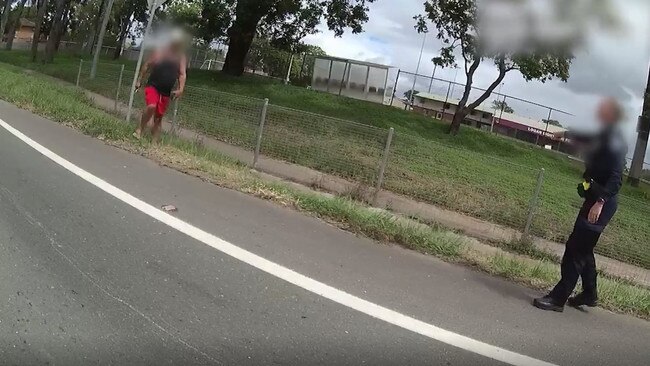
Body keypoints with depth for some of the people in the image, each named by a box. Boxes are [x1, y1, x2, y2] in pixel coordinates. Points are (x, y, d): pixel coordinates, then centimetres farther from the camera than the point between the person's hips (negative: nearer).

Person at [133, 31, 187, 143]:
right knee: (151, 106, -28)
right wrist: (139, 80, 4)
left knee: (158, 117, 7)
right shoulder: (159, 52, -3)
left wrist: (180, 89, -18)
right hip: (152, 86, -3)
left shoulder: (181, 58, 3)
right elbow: (147, 66, 4)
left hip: (166, 91, 3)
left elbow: (182, 74, -3)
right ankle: (140, 129, -12)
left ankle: (154, 141, 13)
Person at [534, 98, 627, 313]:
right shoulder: (605, 136, 11)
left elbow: (616, 178, -24)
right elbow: (589, 140, 36)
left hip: (602, 203, -10)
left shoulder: (615, 142, -16)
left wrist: (600, 202, -32)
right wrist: (568, 135, 46)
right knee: (583, 248, 19)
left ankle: (558, 298, -4)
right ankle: (589, 294, 33)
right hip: (595, 198, 10)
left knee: (576, 249, -8)